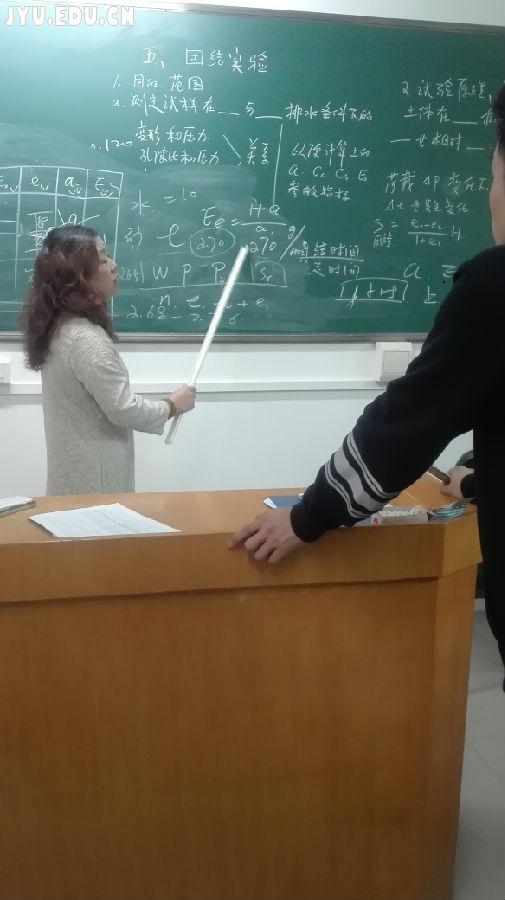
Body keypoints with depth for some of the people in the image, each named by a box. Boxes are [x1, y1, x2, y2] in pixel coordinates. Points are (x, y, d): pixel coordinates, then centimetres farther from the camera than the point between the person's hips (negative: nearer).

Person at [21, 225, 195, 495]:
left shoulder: (58, 326, 4)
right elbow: (124, 410, -23)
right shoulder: (87, 339, -25)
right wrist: (170, 406, -6)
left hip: (75, 466, 9)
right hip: (94, 473, -9)